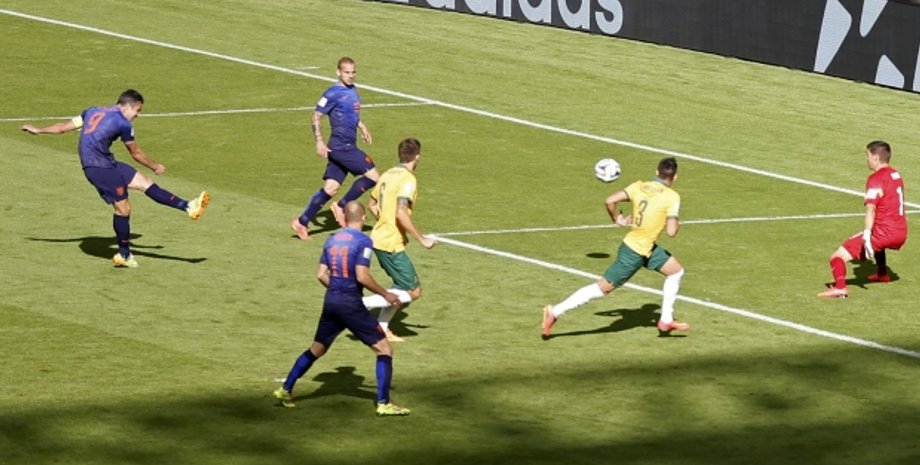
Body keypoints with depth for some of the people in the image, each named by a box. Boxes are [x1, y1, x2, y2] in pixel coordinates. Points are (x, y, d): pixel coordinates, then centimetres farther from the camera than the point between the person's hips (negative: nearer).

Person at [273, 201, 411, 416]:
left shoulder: (332, 239, 9)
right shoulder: (363, 241, -10)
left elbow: (321, 274, 9)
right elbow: (362, 276, -19)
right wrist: (385, 295, -8)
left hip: (331, 302, 7)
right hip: (351, 305, -7)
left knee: (316, 349, 24)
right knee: (384, 349, 1)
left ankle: (286, 390, 28)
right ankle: (383, 403, -5)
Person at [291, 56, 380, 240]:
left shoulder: (353, 90, 14)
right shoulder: (333, 94, -12)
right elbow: (316, 117, -12)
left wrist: (362, 128, 21)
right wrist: (319, 141, -19)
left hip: (348, 147, 9)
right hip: (341, 147, -9)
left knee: (330, 188, 8)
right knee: (373, 176, -10)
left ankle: (302, 222, 12)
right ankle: (341, 206, 1)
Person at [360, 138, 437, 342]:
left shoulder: (389, 174, 9)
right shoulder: (408, 180, -17)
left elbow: (372, 204, 20)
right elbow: (401, 214, -27)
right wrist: (422, 239, -20)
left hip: (379, 238, 9)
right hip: (391, 244, -9)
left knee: (402, 286, 21)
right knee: (413, 291, -3)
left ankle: (382, 327, 20)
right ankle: (363, 304, -9)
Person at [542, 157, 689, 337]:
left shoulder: (639, 186, -1)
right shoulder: (672, 197, -17)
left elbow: (610, 200, -10)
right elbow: (671, 231, -24)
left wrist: (618, 219, 6)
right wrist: (677, 225, -1)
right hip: (634, 253, -8)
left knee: (676, 271, 19)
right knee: (603, 287, 1)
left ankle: (666, 320, 27)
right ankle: (555, 312, 3)